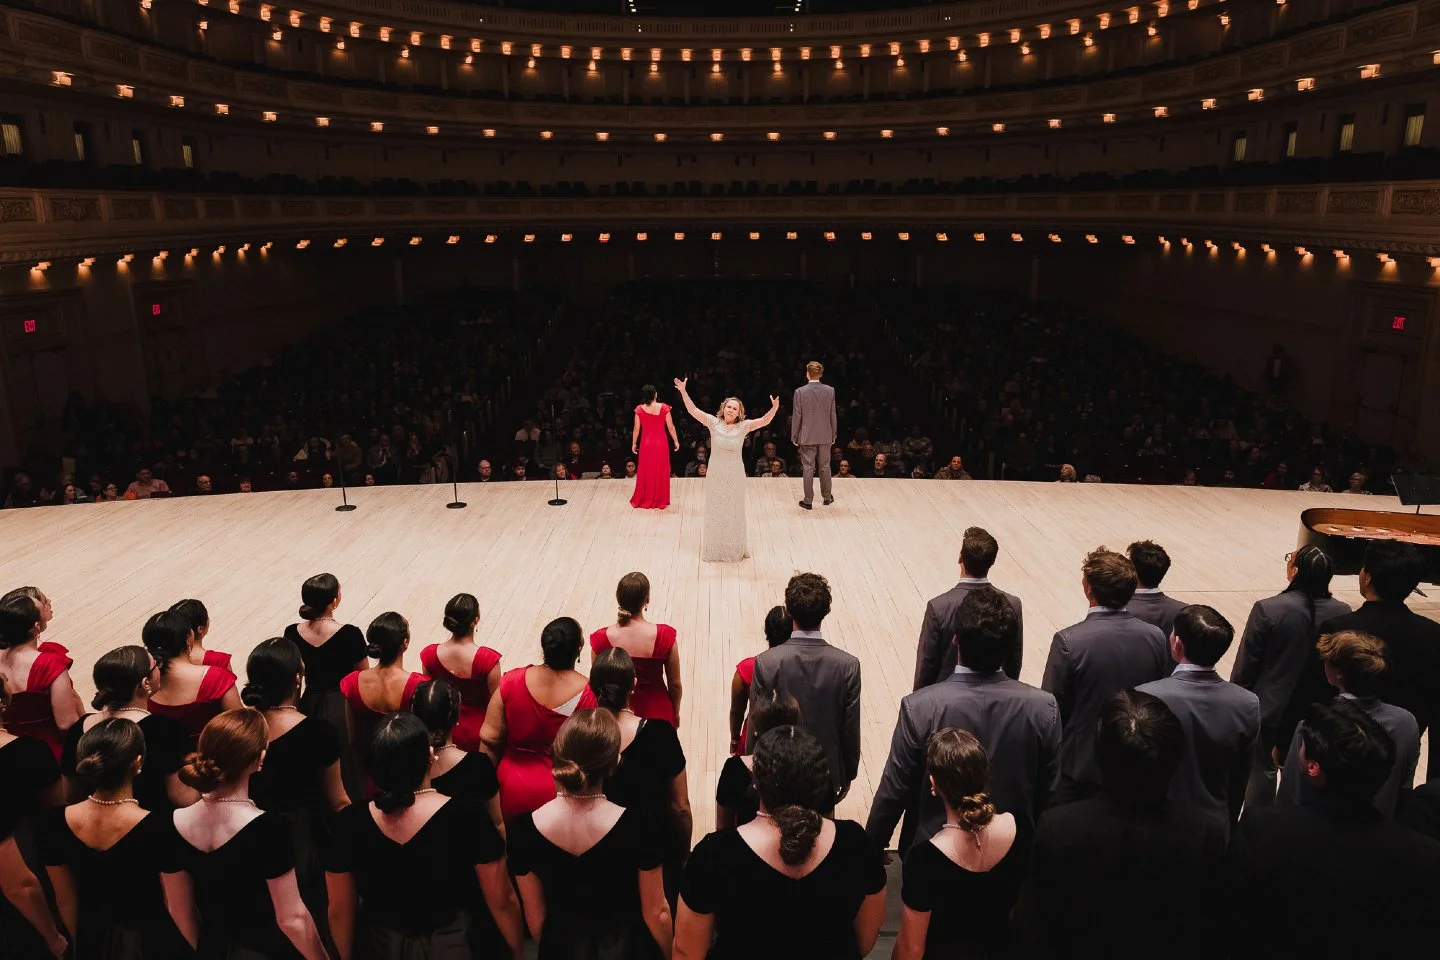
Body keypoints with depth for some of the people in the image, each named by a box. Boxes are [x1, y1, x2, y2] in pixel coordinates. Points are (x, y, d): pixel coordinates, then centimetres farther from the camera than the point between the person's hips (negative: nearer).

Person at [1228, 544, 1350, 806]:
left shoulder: (1267, 610, -22)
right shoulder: (1342, 613, -11)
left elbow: (1245, 666, -14)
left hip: (1269, 709, -3)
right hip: (1316, 713, 4)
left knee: (1261, 772, 12)